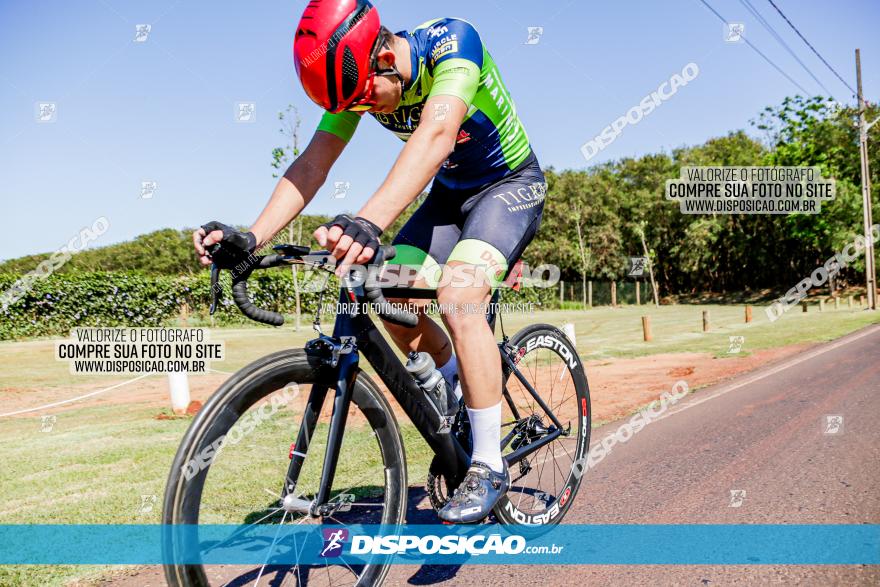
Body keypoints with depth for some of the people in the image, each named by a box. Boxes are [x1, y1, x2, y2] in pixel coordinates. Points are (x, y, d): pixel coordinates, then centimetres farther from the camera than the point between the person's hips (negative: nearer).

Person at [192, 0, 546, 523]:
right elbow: (313, 163, -17)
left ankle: (489, 466, -16)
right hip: (450, 192, 6)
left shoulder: (452, 42, -30)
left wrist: (369, 223, -61)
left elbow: (434, 136, -47)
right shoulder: (355, 77, -12)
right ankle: (460, 386, 18)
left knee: (457, 296, -27)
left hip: (511, 184, -6)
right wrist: (250, 236, -31)